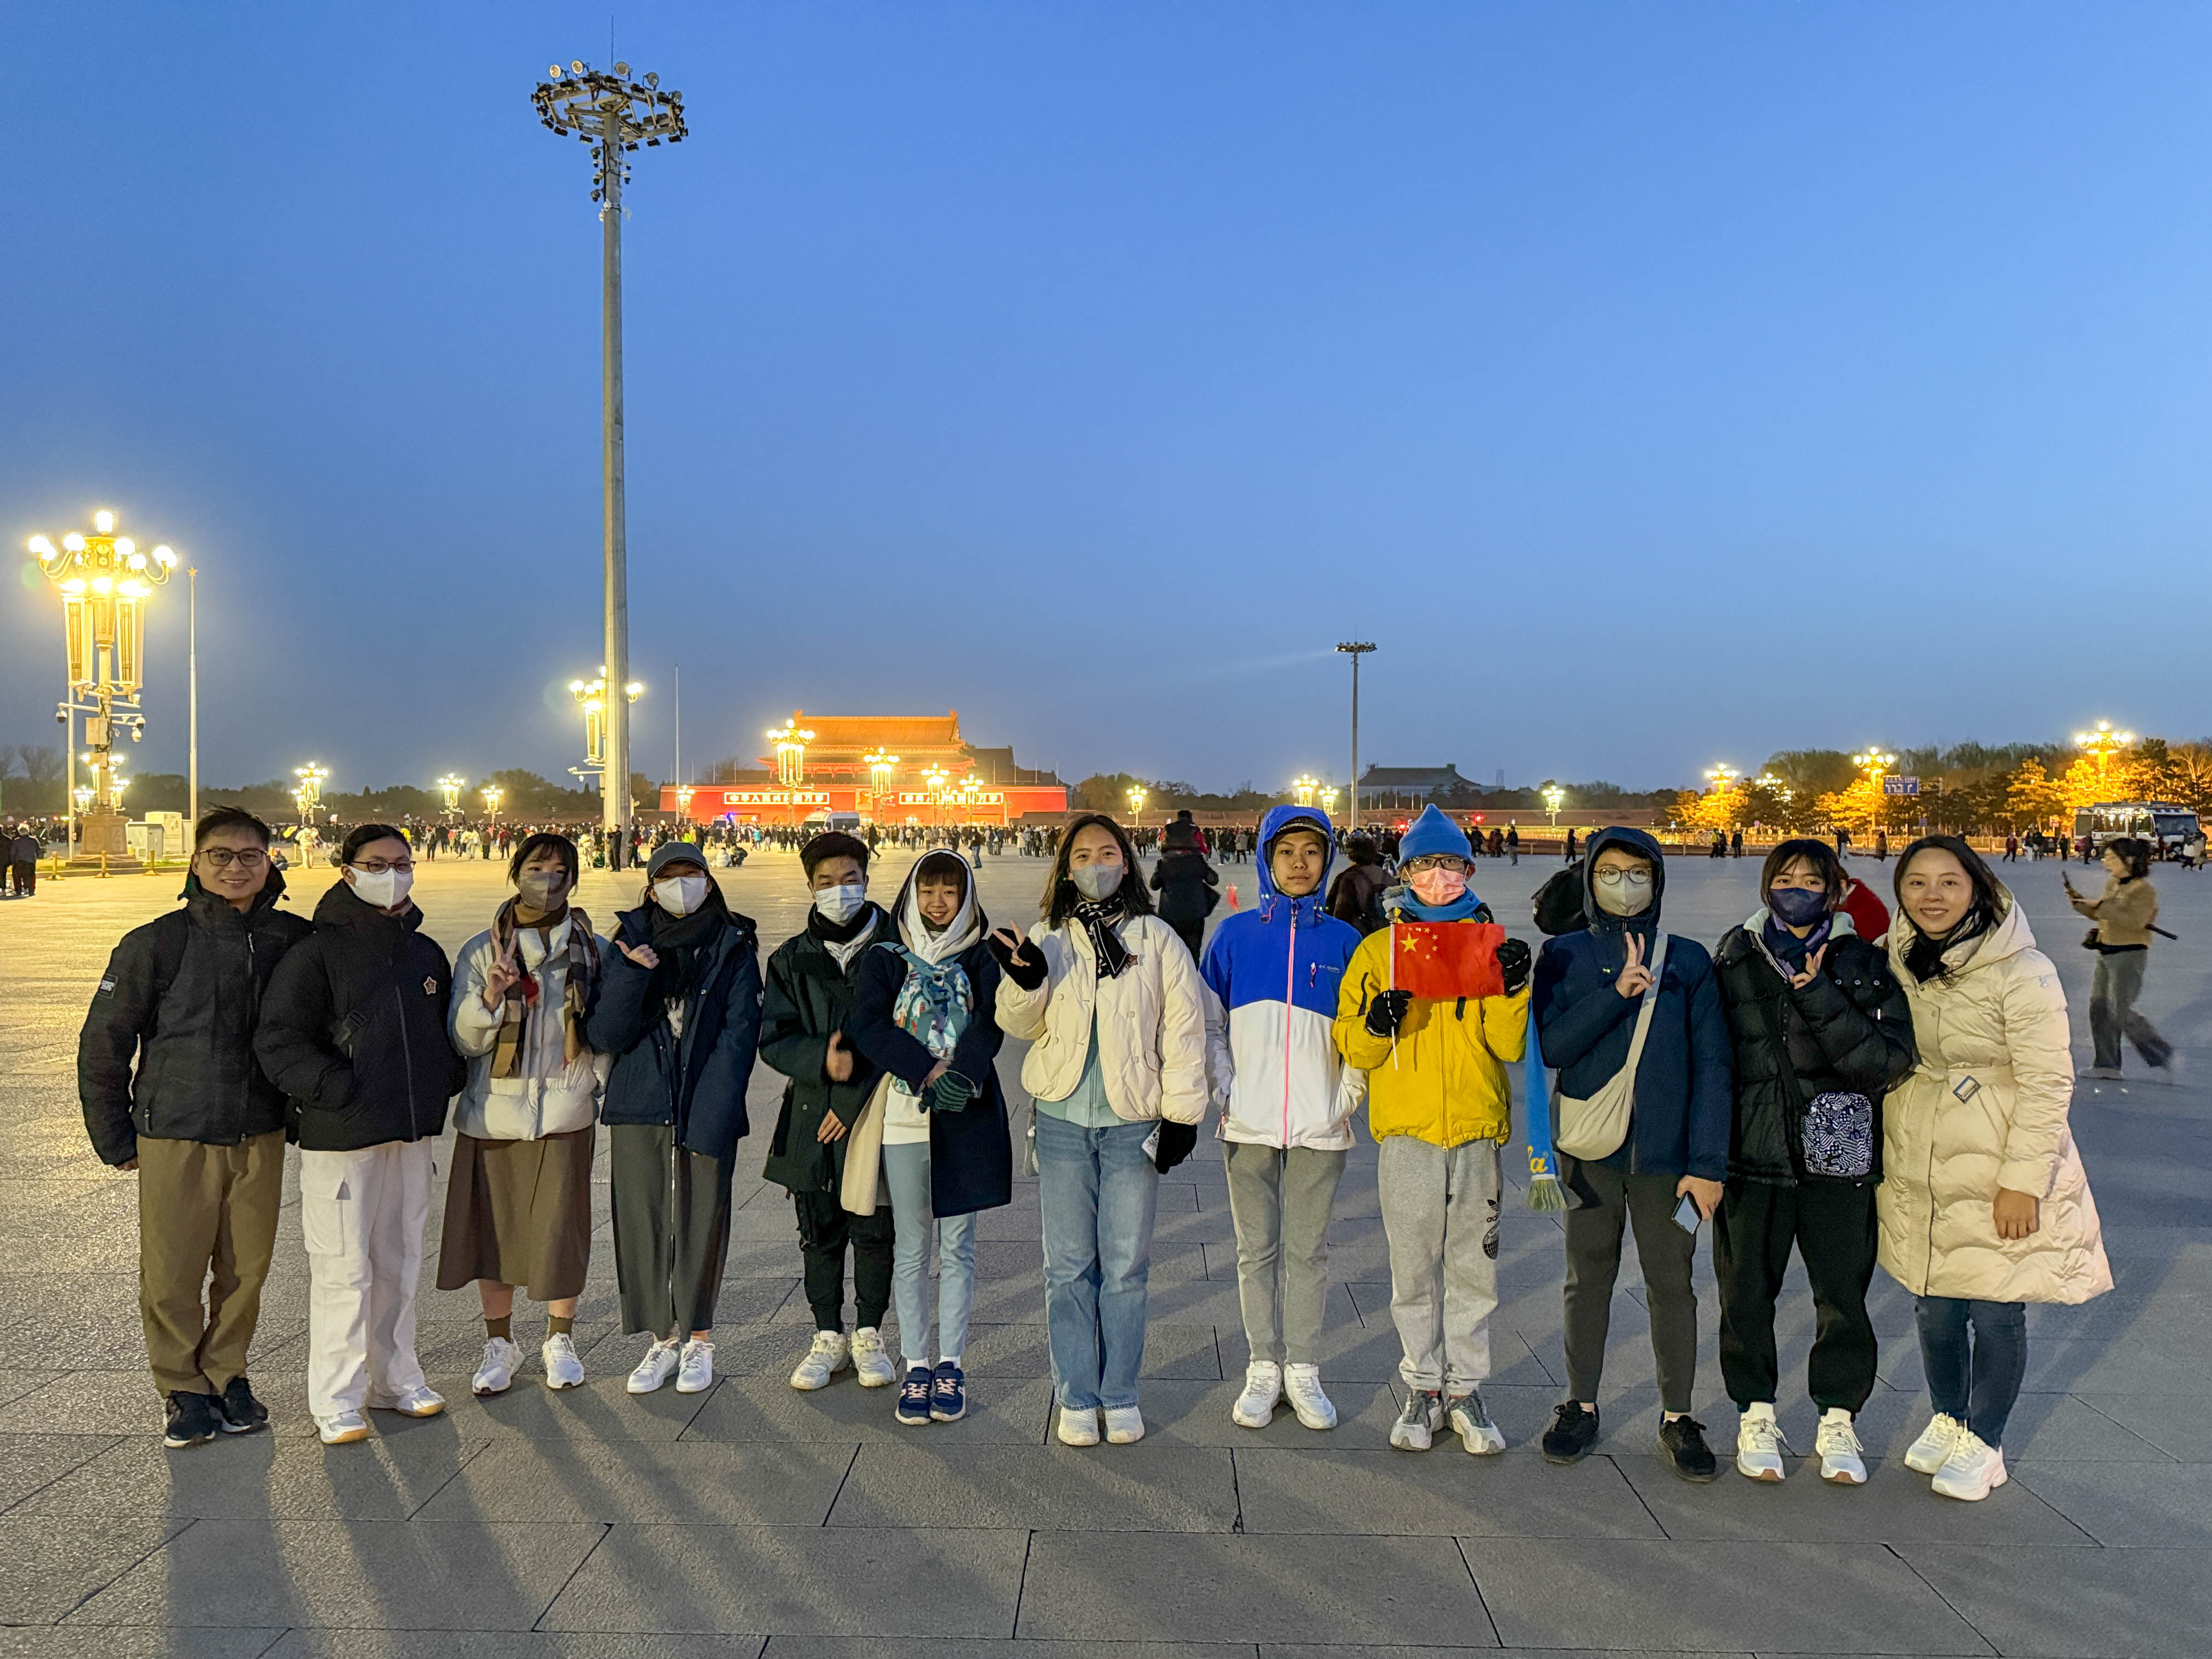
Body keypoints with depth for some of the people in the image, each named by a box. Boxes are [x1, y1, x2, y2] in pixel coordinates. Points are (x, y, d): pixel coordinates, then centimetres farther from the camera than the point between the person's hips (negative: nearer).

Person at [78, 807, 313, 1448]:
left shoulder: (295, 940, 0)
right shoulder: (157, 943, -7)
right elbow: (104, 1041, -1)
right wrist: (114, 1137, 1)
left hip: (260, 1136, 2)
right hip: (176, 1136, -2)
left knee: (246, 1268, 9)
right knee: (172, 1275, 4)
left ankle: (227, 1373, 28)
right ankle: (182, 1388, 22)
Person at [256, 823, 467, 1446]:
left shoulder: (426, 953, 12)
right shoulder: (316, 951, -7)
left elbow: (449, 1030, 24)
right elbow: (279, 1040, -12)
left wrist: (446, 1080, 8)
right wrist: (337, 1090, -19)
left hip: (414, 1135, 6)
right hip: (341, 1138, -6)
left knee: (400, 1261, 15)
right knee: (343, 1268, -2)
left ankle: (395, 1378, 28)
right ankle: (336, 1400, 11)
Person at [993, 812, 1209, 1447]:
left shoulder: (1156, 940, 2)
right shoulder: (1046, 939, 6)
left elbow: (1184, 1031, 2)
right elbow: (1020, 1024, 1)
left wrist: (1182, 1114, -1)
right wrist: (1024, 982, -20)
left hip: (1134, 1124, -1)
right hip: (1062, 1123, 1)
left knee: (1126, 1266, 7)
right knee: (1068, 1267, 7)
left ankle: (1121, 1396, 21)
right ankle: (1076, 1398, 19)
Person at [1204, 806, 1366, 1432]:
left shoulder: (1342, 940, 3)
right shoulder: (1235, 934, 3)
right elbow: (1209, 1023, 6)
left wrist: (1347, 1096, -4)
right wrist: (1224, 1089, -3)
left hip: (1319, 1125, 0)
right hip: (1250, 1123, 0)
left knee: (1307, 1250, 7)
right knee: (1257, 1249, 8)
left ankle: (1304, 1371, 19)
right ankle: (1263, 1369, 20)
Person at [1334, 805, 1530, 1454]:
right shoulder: (1378, 948, 5)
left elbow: (1511, 1045, 0)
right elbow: (1351, 1046, 2)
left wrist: (1513, 988, -16)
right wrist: (1375, 1024, -18)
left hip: (1478, 1130, 1)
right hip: (1406, 1130, -1)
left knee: (1473, 1267, 8)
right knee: (1414, 1270, 6)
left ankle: (1466, 1390, 20)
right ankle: (1424, 1390, 20)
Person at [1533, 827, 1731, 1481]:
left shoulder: (1688, 960, 3)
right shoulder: (1564, 956, 4)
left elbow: (1711, 1066, 0)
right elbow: (1550, 1045, -8)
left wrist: (1708, 1162, -6)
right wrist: (1616, 994, -18)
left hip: (1665, 1150, 0)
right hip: (1589, 1150, 0)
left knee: (1671, 1283, 6)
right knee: (1588, 1279, 11)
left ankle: (1678, 1416, 22)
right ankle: (1581, 1406, 25)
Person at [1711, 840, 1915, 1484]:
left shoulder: (1864, 965, 0)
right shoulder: (1735, 960, 3)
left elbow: (1888, 1061, -11)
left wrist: (1820, 998, -20)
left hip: (1837, 1158, -1)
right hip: (1751, 1155, 1)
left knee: (1843, 1294, 8)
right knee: (1747, 1291, 8)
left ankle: (1839, 1420, 27)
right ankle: (1757, 1416, 26)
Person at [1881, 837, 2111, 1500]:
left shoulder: (2022, 972, -16)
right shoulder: (1900, 960, 2)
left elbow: (2048, 1083, -15)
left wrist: (2023, 1179, -16)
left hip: (1997, 1172, -5)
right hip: (1919, 1170, 5)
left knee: (1995, 1315, 5)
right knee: (1936, 1308, 15)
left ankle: (1983, 1443, 25)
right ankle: (1948, 1421, 36)